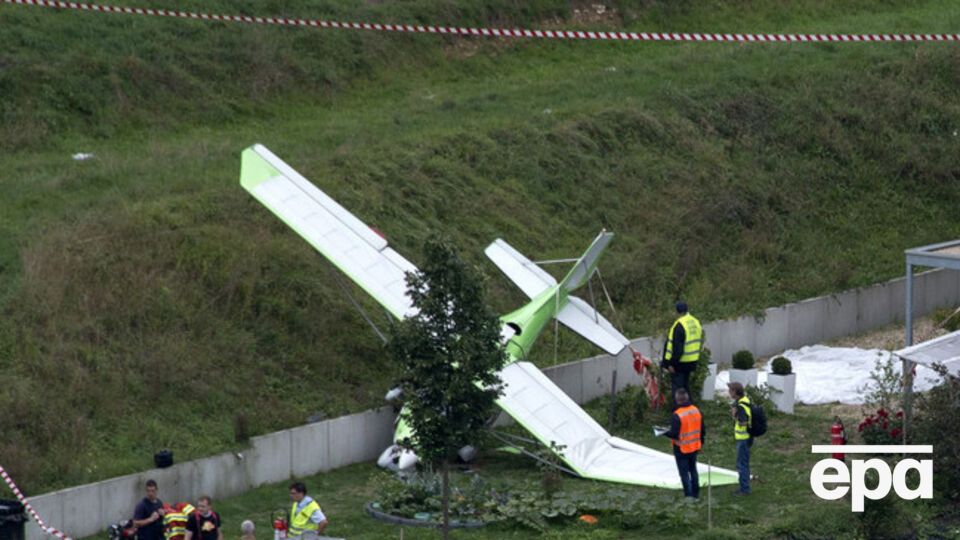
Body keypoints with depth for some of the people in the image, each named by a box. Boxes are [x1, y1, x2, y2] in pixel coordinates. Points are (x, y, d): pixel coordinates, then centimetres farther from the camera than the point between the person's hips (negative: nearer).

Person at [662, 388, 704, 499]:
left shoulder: (677, 415, -23)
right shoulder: (696, 411, -2)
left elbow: (674, 434, -22)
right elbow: (702, 430, 5)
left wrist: (664, 433, -4)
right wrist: (701, 442, 19)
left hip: (682, 449, -6)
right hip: (694, 448, 6)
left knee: (684, 472, 4)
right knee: (693, 470, 20)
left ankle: (689, 494, 4)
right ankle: (695, 493, 25)